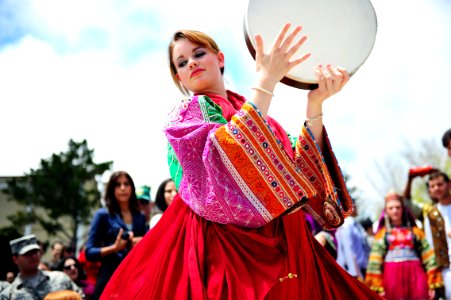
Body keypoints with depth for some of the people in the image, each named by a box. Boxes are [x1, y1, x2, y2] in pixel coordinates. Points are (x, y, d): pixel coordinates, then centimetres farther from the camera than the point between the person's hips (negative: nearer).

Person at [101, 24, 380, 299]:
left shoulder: (258, 114, 16)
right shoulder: (186, 111, 2)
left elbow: (302, 168, 3)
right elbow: (225, 160, -20)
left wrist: (315, 104, -9)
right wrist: (266, 80, -21)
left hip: (278, 243, 5)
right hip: (221, 242, -5)